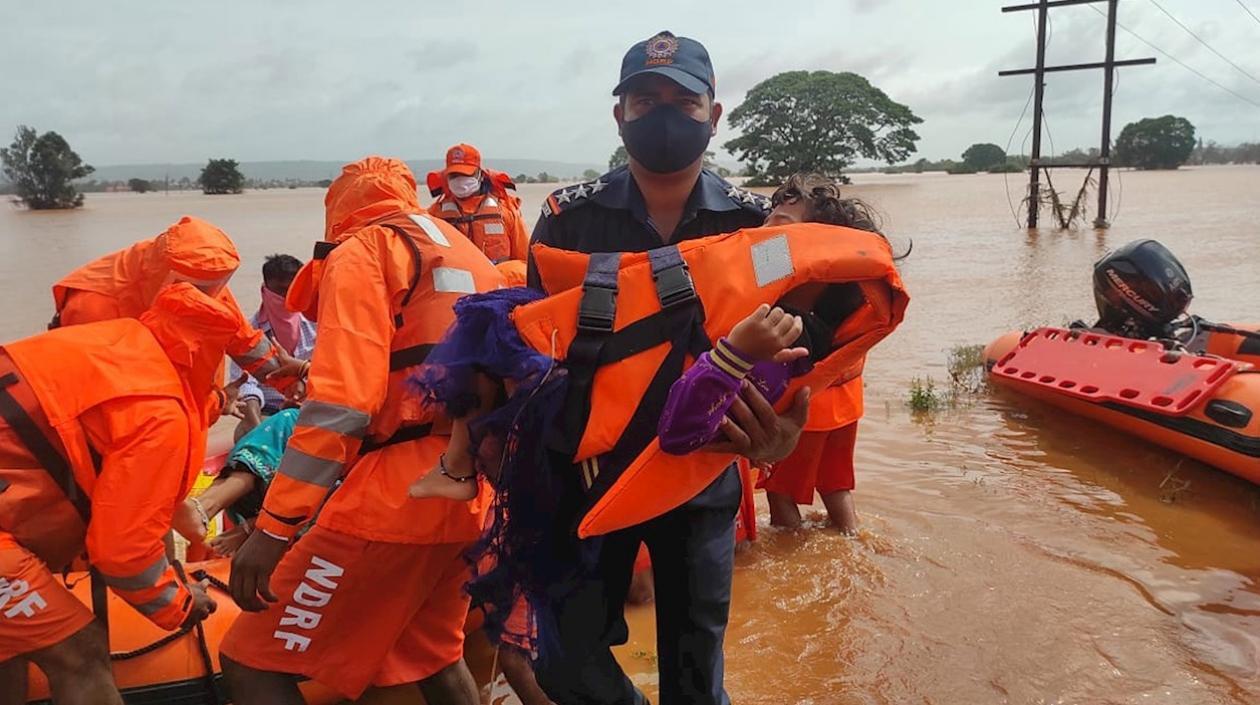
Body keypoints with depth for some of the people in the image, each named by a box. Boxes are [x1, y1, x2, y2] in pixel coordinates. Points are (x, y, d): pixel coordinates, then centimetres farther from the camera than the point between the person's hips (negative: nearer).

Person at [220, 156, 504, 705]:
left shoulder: (361, 250, 0)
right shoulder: (468, 254, 24)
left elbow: (341, 400, -15)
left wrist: (273, 527, -16)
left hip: (396, 491, -8)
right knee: (433, 655, 28)